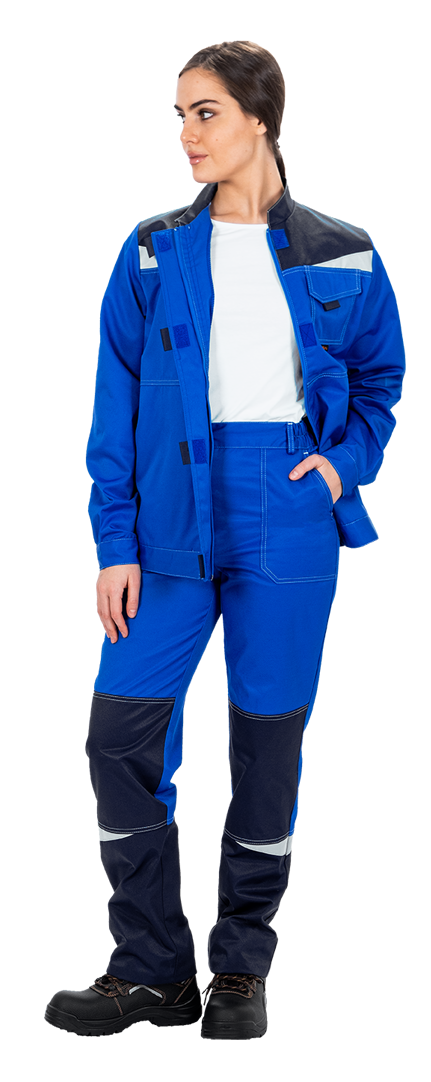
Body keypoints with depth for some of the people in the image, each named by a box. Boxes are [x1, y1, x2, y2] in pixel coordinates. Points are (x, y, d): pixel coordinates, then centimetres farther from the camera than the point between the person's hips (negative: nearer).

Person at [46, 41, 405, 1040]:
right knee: (122, 725, -3)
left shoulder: (341, 261, 2)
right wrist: (116, 542, -3)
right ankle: (151, 967, 12)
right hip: (174, 526, 1)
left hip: (287, 531, -1)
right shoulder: (154, 256, 3)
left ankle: (240, 973, 21)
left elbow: (382, 376, 15)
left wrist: (346, 459, -3)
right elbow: (117, 404, 2)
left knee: (267, 739, 5)